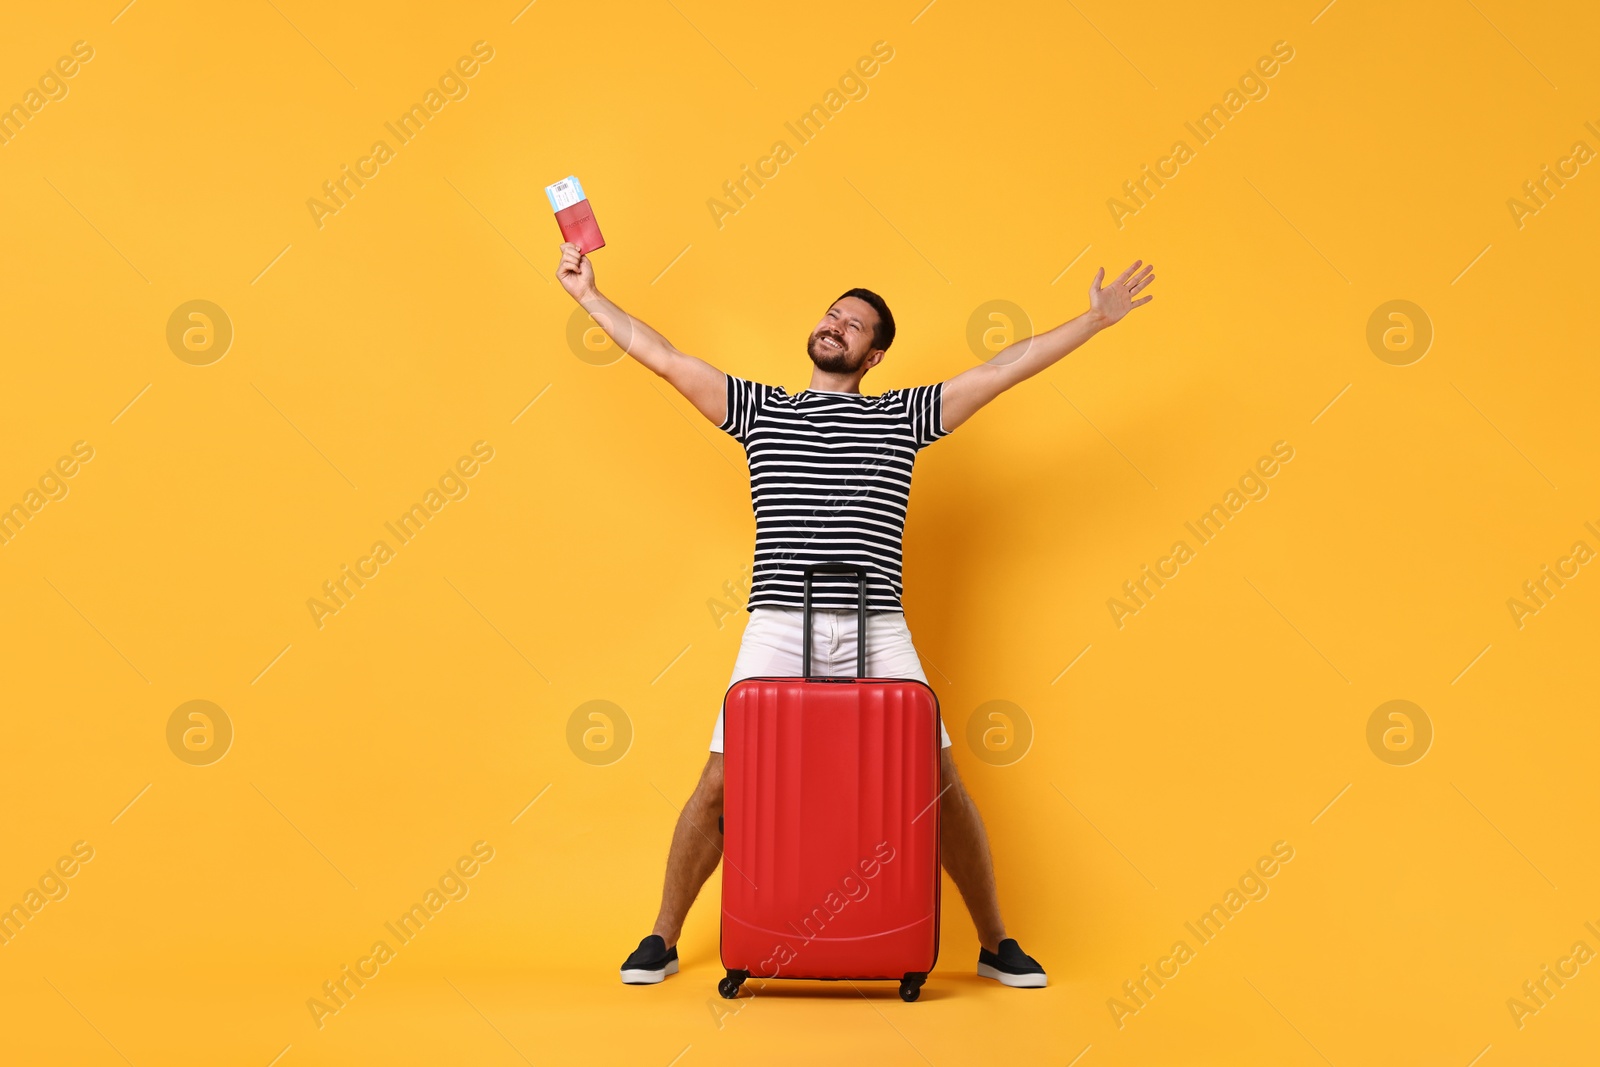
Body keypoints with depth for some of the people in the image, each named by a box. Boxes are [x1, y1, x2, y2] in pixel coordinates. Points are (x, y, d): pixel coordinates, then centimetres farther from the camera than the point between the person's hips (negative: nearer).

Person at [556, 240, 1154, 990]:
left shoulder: (902, 416, 14)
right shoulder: (759, 408, 15)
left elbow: (1008, 368, 14)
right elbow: (661, 357, 16)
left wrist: (1097, 318, 15)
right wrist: (589, 295, 17)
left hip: (877, 633, 0)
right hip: (777, 628, 0)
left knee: (941, 785, 0)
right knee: (721, 785, -2)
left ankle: (996, 945, 18)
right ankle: (662, 940, 16)